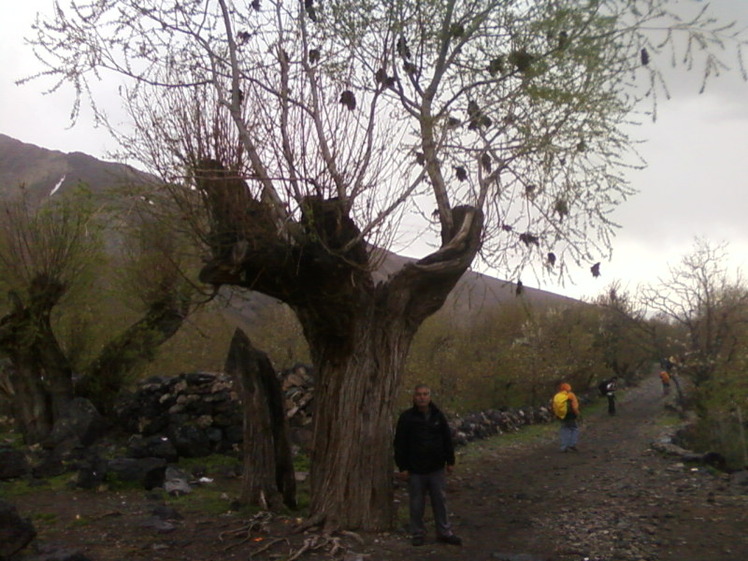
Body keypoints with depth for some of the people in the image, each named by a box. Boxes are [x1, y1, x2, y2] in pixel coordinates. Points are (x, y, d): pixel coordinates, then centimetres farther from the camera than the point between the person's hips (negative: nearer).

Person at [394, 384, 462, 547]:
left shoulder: (438, 416, 4)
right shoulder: (407, 417, -6)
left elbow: (447, 439, 11)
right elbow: (400, 444, -5)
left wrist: (450, 461, 10)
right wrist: (402, 467, -7)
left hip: (437, 468, 3)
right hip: (415, 470, -2)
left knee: (440, 501, 9)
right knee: (417, 504, 7)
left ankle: (444, 532, 21)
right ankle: (418, 533, 21)